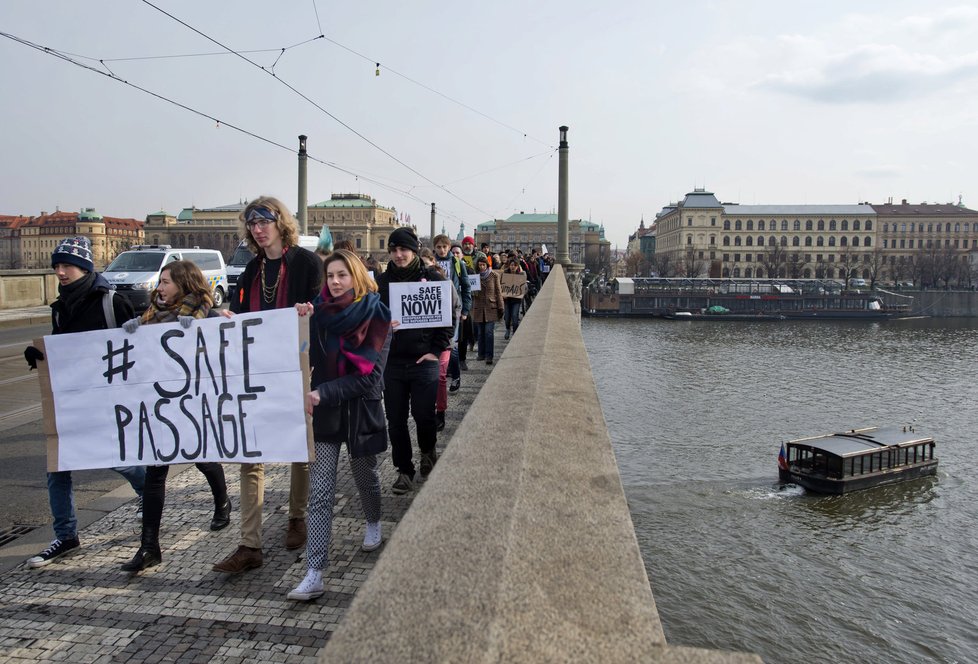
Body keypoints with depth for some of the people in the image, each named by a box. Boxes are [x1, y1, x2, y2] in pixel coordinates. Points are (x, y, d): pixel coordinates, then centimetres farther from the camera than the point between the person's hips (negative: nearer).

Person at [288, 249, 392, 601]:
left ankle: (373, 523, 50)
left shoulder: (376, 316, -10)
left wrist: (322, 394, -24)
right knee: (320, 493, -2)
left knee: (365, 475, 19)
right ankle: (314, 574, 1)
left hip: (361, 410, -1)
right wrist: (299, 323, -16)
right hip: (324, 412, 2)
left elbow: (368, 374, -17)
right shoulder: (319, 312, -1)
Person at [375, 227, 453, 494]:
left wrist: (436, 350, -5)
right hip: (391, 362, 3)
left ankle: (428, 452, 33)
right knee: (396, 420, 6)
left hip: (423, 361, -2)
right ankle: (404, 471, 22)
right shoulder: (382, 281, 6)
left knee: (424, 415, 1)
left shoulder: (431, 278, -1)